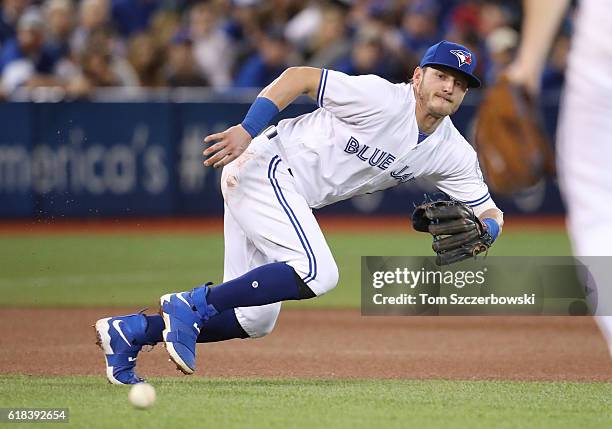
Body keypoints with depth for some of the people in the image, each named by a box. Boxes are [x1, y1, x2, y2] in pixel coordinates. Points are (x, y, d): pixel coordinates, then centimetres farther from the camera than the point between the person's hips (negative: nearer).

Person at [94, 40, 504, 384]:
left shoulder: (452, 152, 2)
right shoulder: (382, 98, -19)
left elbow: (490, 212, 4)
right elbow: (299, 76, -16)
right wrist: (247, 130, -25)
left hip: (289, 197, 8)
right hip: (264, 165, -8)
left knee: (255, 319, 7)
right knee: (317, 273, -27)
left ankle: (131, 330, 11)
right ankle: (192, 303, -18)